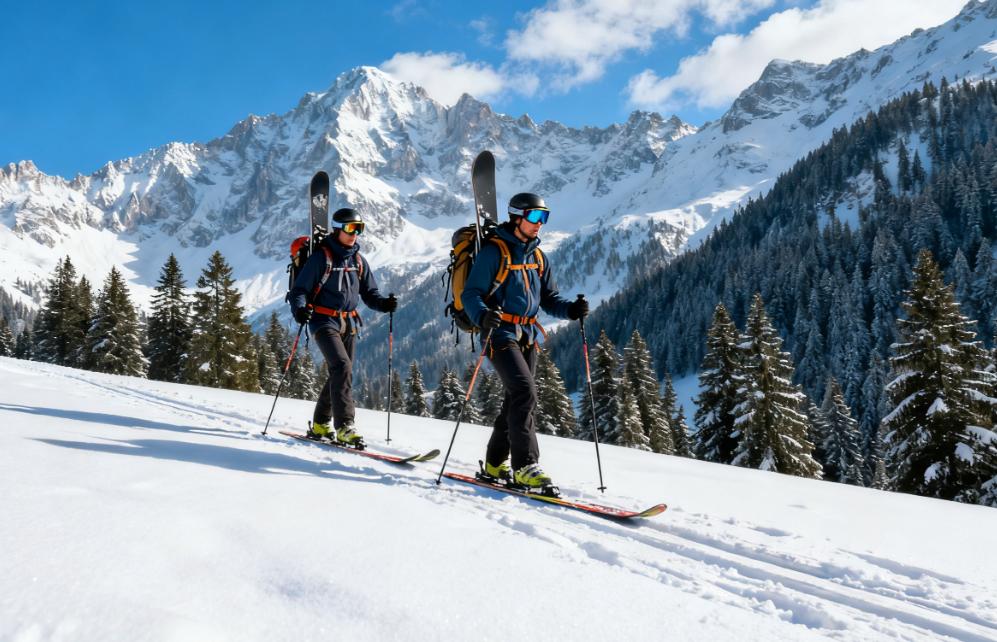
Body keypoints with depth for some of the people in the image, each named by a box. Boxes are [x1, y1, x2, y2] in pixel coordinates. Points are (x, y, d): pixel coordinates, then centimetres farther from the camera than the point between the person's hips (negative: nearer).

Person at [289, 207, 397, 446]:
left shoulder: (358, 260, 11)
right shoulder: (321, 257, -6)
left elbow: (369, 292, 14)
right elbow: (300, 289, -7)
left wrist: (383, 303, -7)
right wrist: (300, 309, -27)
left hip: (348, 324, 7)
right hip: (324, 321, -7)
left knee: (341, 374, 10)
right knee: (342, 367, -23)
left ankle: (320, 425, 26)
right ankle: (344, 425, -23)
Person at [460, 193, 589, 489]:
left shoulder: (538, 257, 14)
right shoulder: (494, 251, -9)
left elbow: (549, 299, 15)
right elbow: (471, 293, -12)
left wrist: (571, 309, -5)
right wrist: (483, 316, -32)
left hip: (527, 337, 8)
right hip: (500, 334, -7)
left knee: (517, 398, 10)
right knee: (525, 393, -19)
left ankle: (495, 462, 25)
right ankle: (525, 466, -13)